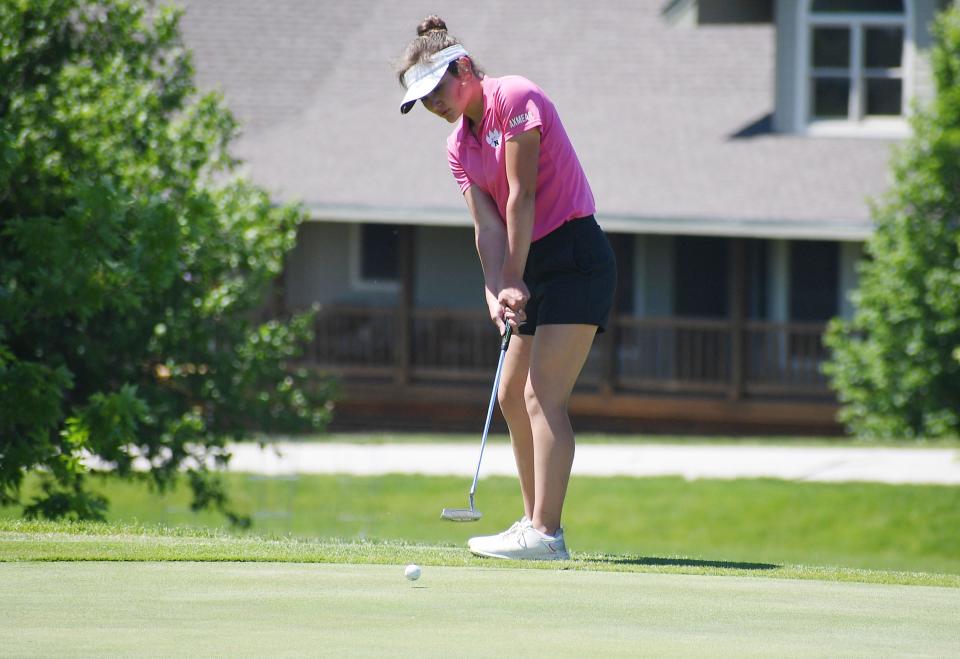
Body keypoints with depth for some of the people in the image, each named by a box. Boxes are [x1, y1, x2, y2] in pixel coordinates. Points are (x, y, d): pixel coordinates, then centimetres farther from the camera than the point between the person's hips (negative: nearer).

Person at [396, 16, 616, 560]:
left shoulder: (515, 97, -12)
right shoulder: (459, 147, 12)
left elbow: (522, 195, -15)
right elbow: (488, 224, 2)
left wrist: (514, 281, -12)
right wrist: (497, 291, -13)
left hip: (576, 257, -9)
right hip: (535, 269, 9)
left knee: (543, 396, -16)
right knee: (512, 397, 11)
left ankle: (545, 533, -21)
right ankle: (537, 522, 18)